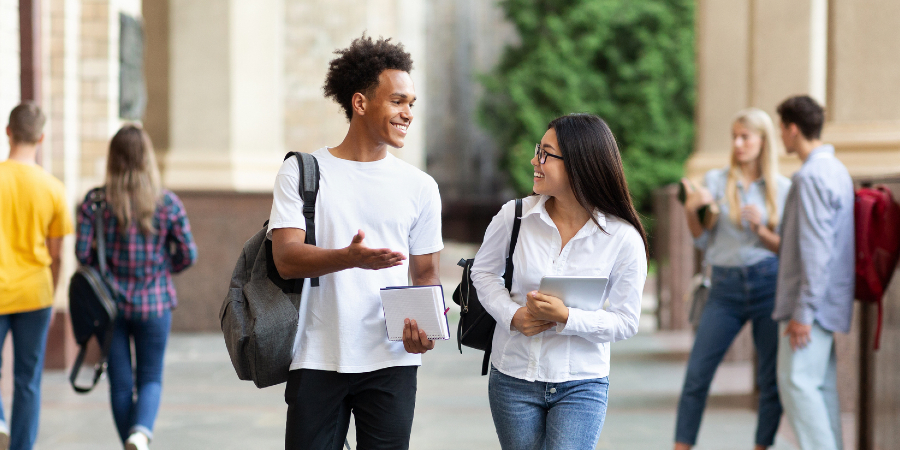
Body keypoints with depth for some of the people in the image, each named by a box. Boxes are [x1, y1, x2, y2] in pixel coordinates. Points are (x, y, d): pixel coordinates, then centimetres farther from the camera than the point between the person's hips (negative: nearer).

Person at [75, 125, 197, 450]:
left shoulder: (95, 201, -6)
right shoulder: (168, 203, -5)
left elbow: (83, 253, -9)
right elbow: (188, 254, -3)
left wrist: (106, 268, 11)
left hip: (110, 302, 0)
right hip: (155, 302, 0)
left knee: (121, 382, 12)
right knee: (150, 378, 10)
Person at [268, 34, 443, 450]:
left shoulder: (420, 187, 10)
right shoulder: (301, 172, 3)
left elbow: (426, 275, 14)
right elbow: (286, 259, -9)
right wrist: (351, 257, -28)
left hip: (390, 363, 2)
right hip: (316, 362, -2)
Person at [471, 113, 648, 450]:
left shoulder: (623, 238, -12)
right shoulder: (515, 215, -8)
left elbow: (625, 321, -8)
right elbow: (484, 271, 8)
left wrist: (566, 317, -24)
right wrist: (513, 316, -10)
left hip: (581, 386, -2)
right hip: (513, 378, 2)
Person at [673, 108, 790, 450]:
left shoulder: (782, 189, 5)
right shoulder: (715, 181, 7)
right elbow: (703, 241, 8)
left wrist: (762, 231, -13)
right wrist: (690, 211, -9)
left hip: (768, 284, 0)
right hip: (725, 287, 1)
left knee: (772, 379, 1)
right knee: (696, 373, -3)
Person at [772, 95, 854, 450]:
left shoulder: (811, 176, -16)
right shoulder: (836, 170, 15)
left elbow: (815, 249, -21)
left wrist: (802, 311, -21)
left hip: (811, 302, -10)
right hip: (829, 301, 10)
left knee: (797, 382, -10)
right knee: (821, 385, 11)